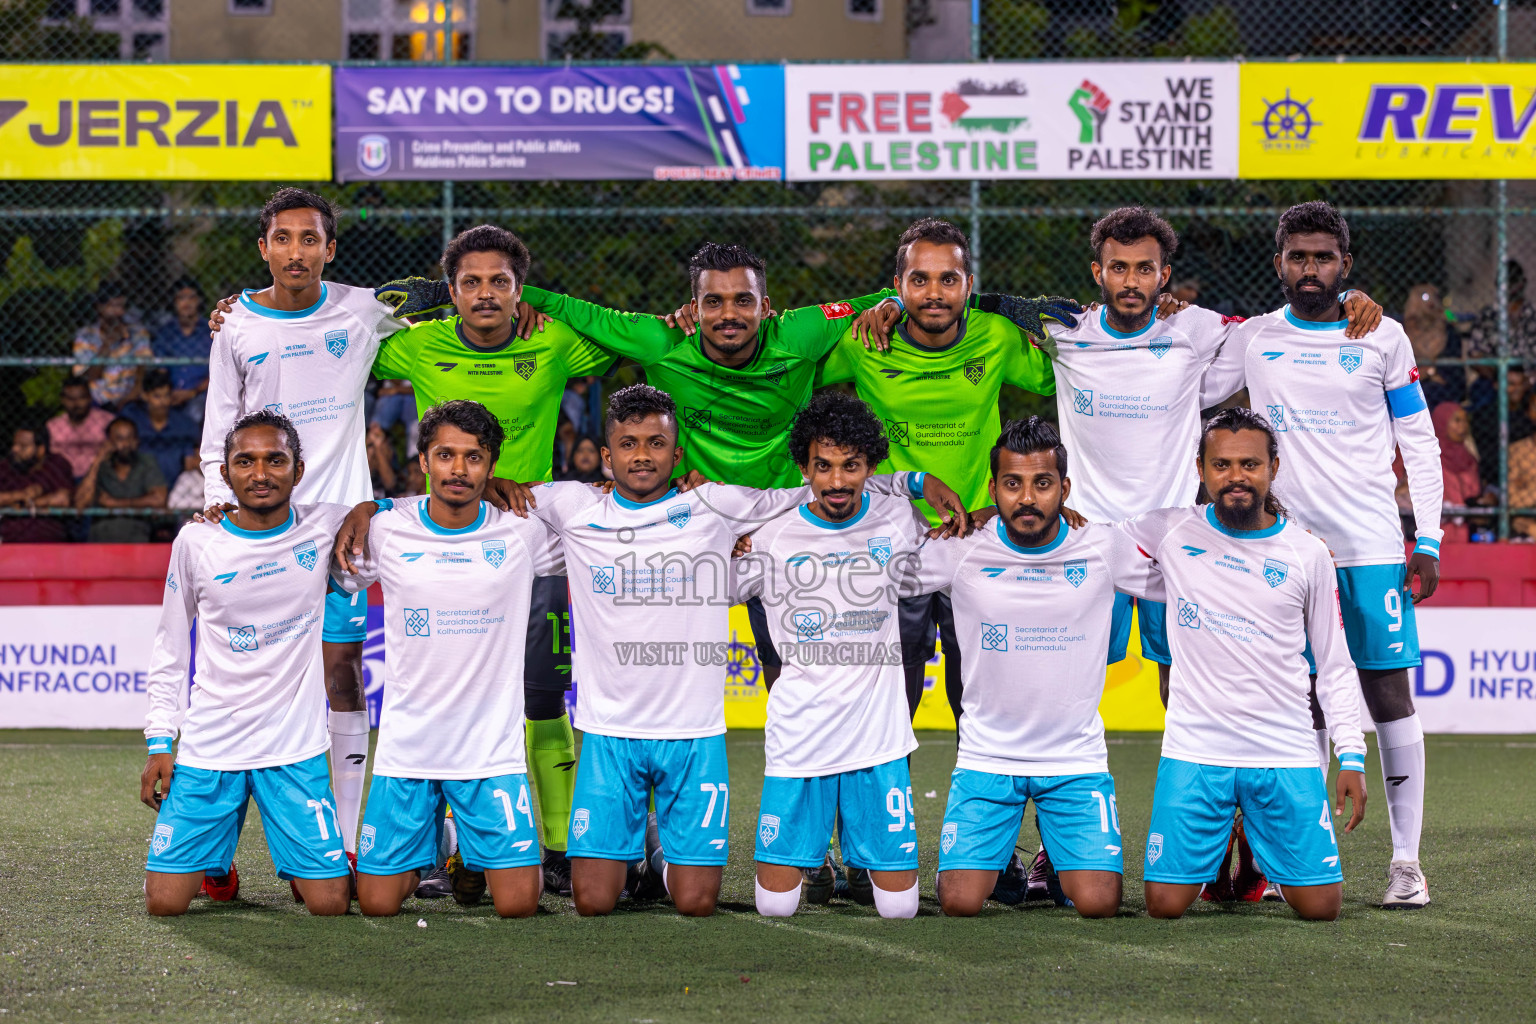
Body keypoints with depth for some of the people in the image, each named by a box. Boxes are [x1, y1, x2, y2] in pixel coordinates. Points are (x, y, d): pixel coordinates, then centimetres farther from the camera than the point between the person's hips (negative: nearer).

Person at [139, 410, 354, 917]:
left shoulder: (326, 527, -3)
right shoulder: (196, 541, -2)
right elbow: (170, 648, 9)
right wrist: (159, 741, 4)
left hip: (295, 747, 0)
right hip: (208, 746, 0)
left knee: (329, 903, -9)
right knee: (164, 902, -6)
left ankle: (296, 862, 26)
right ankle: (218, 859, 28)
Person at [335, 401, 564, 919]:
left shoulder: (521, 531, -2)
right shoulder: (385, 529, -2)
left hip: (492, 748, -1)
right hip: (405, 745, 1)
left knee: (518, 904, -9)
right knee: (376, 904, -1)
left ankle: (474, 855, 25)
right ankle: (420, 854, 33)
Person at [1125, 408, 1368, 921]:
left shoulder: (1307, 553, 5)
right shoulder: (1171, 530, 2)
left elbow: (1334, 666, 9)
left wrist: (1351, 757, 2)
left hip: (1286, 754, 1)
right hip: (1195, 753, 0)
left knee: (1320, 906, -6)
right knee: (1166, 904, -10)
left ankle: (1265, 856, 28)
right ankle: (1219, 848, 24)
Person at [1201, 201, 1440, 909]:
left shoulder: (1383, 339, 5)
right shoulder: (1252, 340, 9)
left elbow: (1420, 444, 7)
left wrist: (1428, 541, 0)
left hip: (1372, 544, -2)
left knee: (1389, 694, -4)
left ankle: (1406, 859, 0)